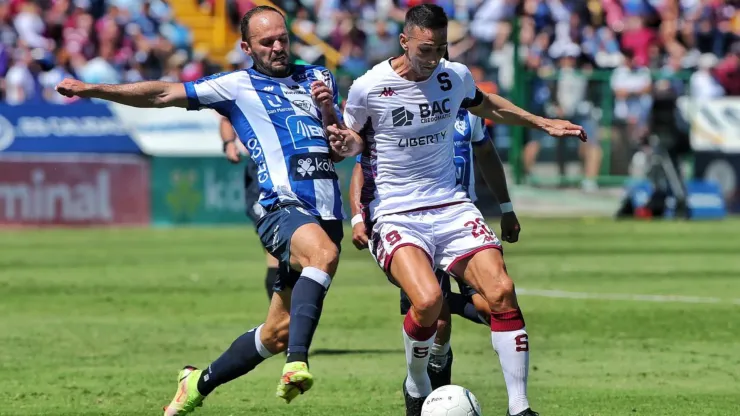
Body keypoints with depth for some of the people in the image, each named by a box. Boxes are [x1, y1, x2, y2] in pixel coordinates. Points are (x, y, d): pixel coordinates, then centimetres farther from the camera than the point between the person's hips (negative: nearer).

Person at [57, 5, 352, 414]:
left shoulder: (318, 78, 21)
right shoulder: (237, 87, 9)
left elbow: (341, 150, 22)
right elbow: (164, 95, 8)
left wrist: (329, 113, 1)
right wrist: (92, 89, 4)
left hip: (327, 212, 5)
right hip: (282, 207, -5)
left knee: (279, 330, 2)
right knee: (323, 252, -39)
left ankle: (200, 383, 23)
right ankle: (297, 363, -49)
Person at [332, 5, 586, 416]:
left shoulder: (456, 76, 3)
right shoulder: (368, 88, -10)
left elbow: (484, 105, 26)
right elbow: (355, 139, 8)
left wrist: (542, 123, 26)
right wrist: (345, 141, -16)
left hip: (451, 207, 4)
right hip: (396, 215, -4)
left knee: (502, 291, -16)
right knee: (428, 300, -29)